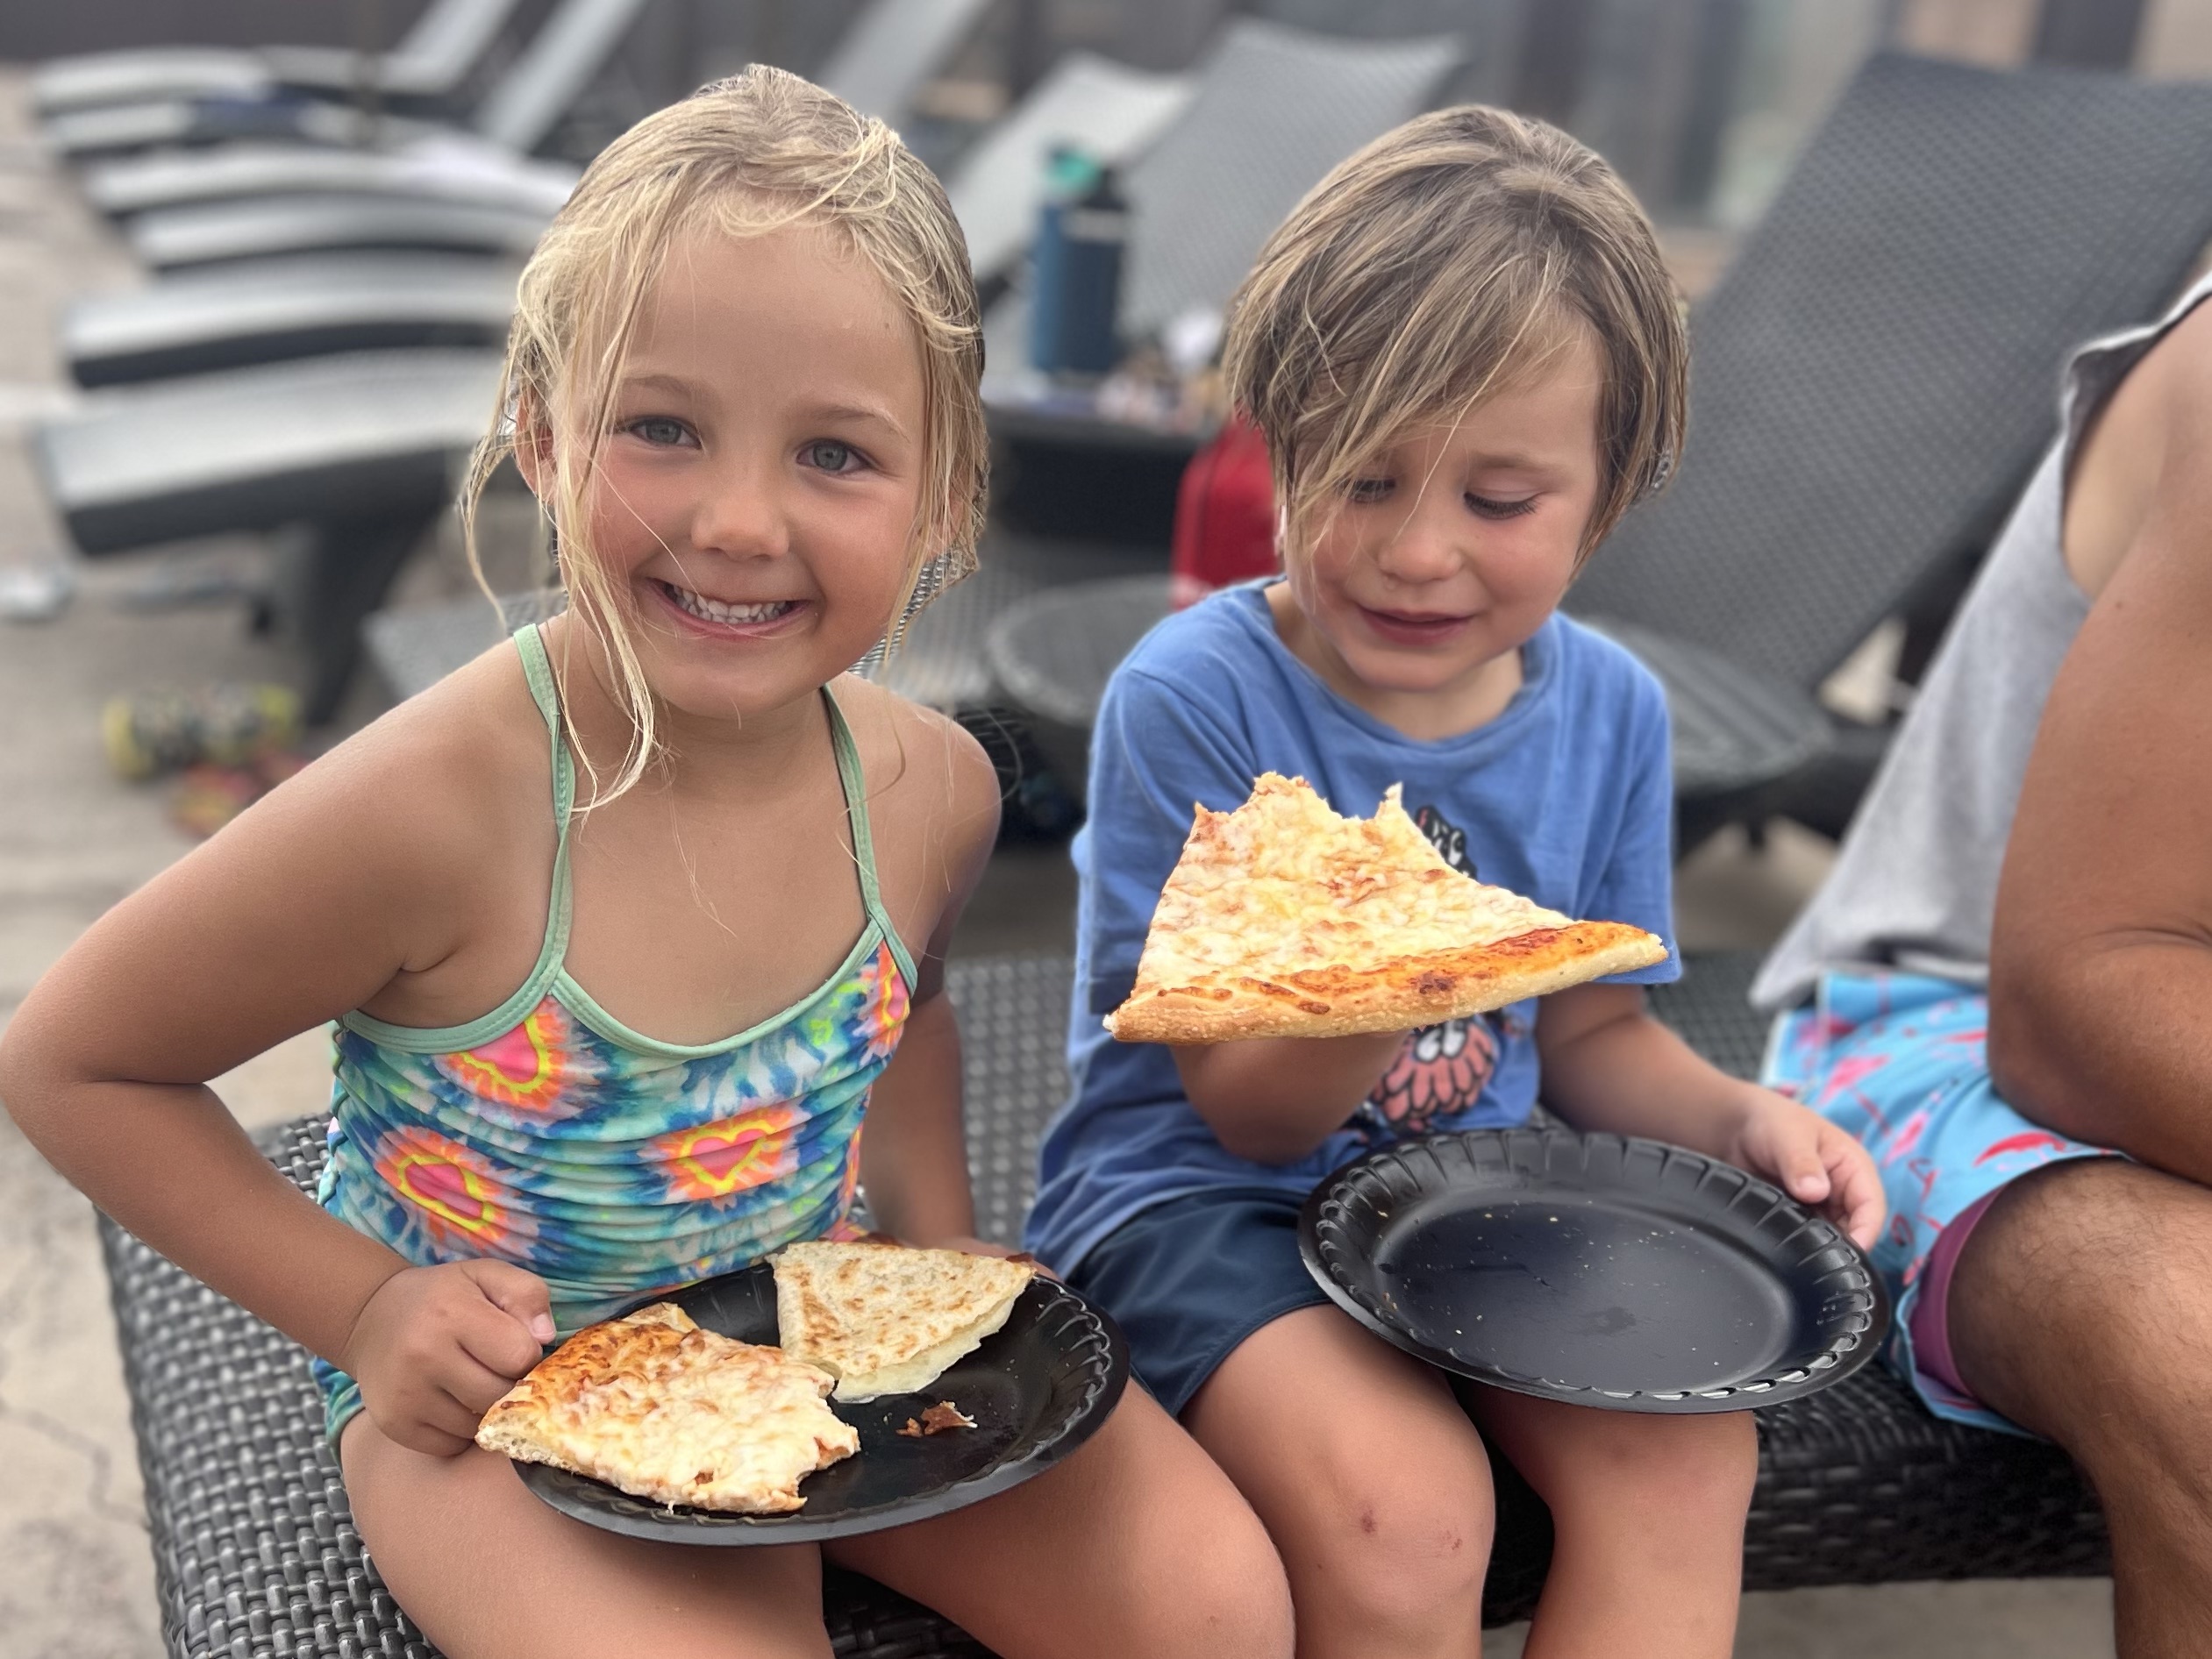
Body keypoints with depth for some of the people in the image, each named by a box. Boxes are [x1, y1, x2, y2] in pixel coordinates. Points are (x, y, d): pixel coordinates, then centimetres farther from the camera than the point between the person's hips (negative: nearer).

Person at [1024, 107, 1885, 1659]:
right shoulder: (1192, 698, -15)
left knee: (1690, 1456, -20)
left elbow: (1597, 1031, 13)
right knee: (1403, 1503, -28)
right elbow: (1248, 1112, -12)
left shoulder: (1610, 710, 1)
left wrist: (1741, 1116, -8)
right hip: (1200, 1198, -4)